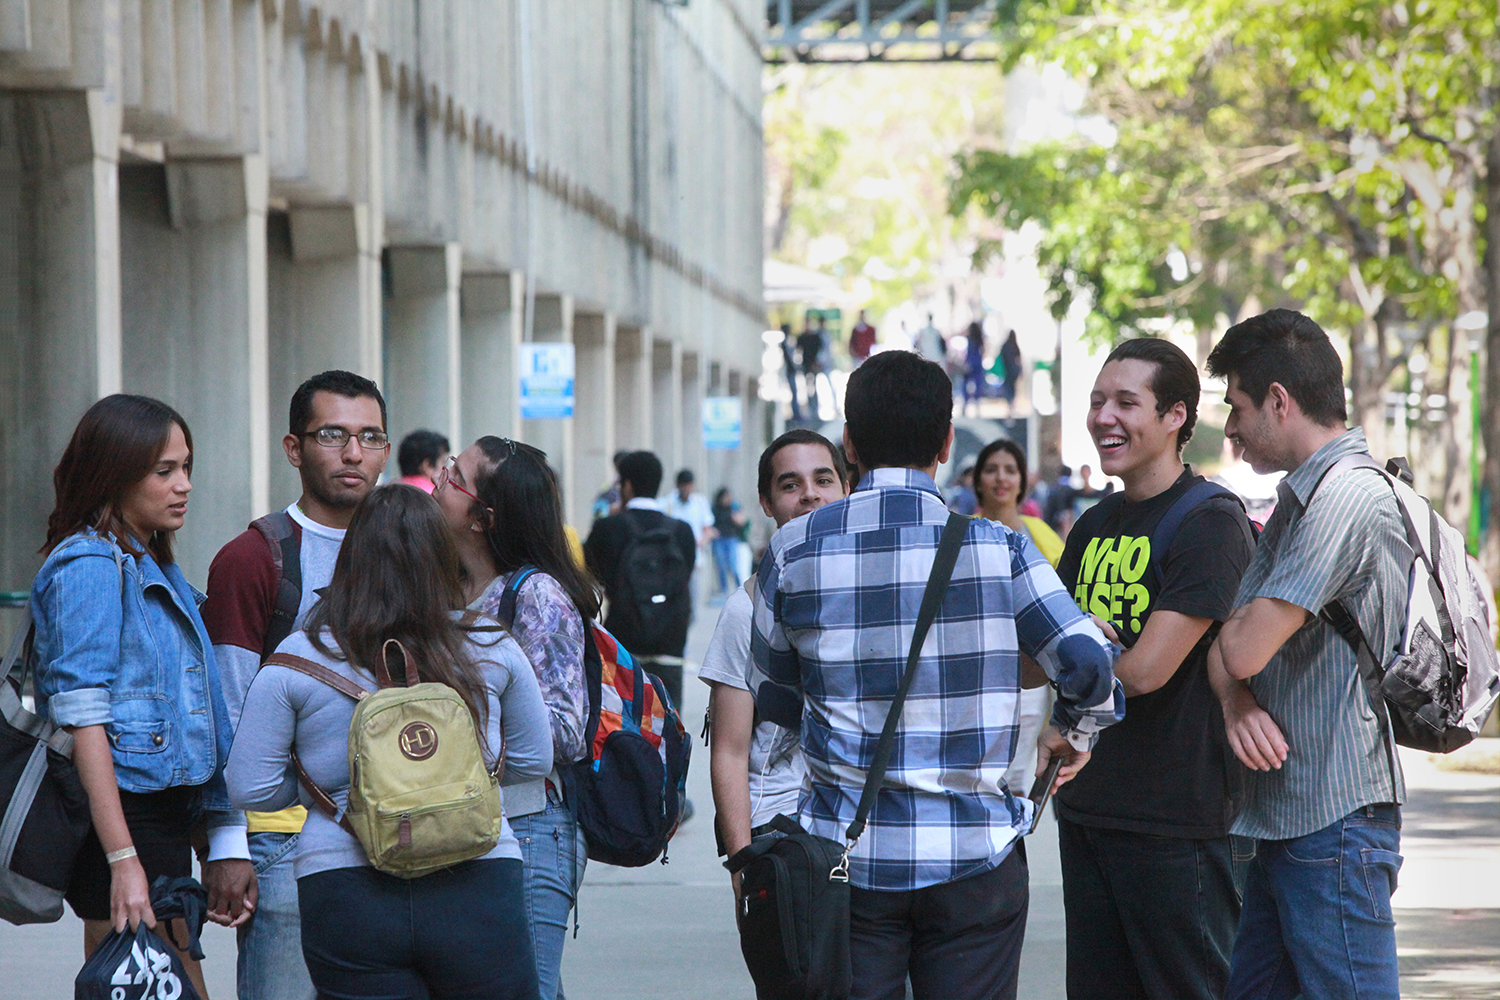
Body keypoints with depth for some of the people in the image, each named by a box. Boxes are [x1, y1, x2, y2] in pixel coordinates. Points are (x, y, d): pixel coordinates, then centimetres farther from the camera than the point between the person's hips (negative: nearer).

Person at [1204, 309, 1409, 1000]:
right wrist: (1235, 702, -7)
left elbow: (1245, 648, -20)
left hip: (1335, 824, -10)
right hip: (1284, 825, 10)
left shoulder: (1347, 497, -15)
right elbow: (1225, 640, 15)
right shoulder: (1301, 498, 19)